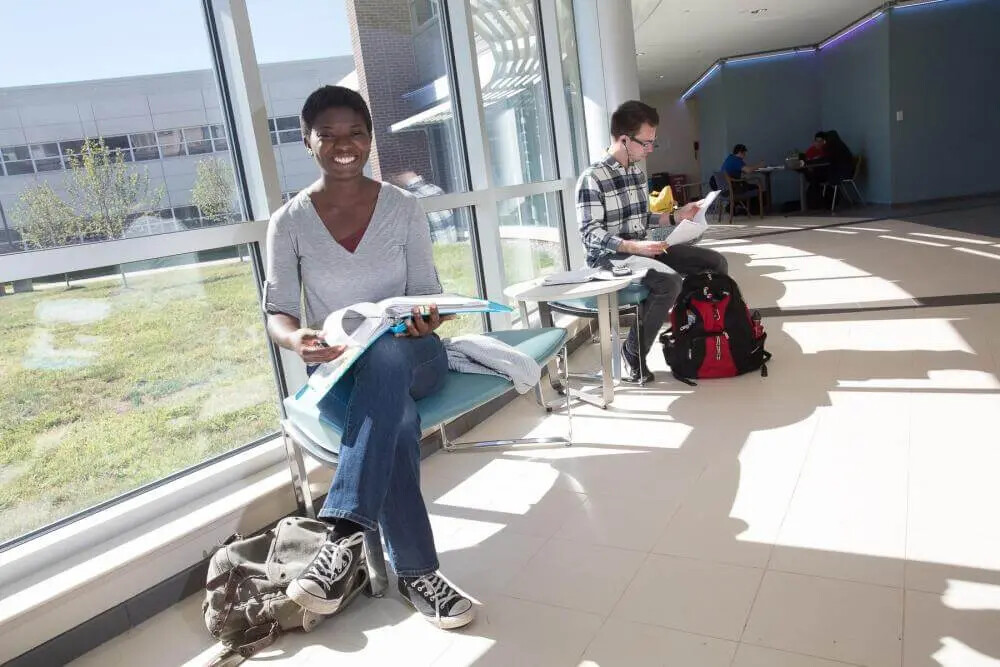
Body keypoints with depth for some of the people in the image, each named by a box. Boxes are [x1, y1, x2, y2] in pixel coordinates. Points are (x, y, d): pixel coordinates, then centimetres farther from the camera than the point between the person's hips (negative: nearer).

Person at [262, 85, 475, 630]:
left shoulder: (403, 207, 2)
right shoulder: (288, 222, 0)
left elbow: (426, 292, 1)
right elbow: (277, 310, -2)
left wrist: (427, 319, -24)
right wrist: (297, 339, -27)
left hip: (410, 356, 1)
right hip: (334, 369, 0)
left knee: (386, 352, -39)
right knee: (396, 419, -35)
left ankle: (345, 536, -41)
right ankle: (415, 572, -25)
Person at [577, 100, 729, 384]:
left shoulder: (637, 171, 11)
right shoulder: (592, 177, -15)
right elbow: (591, 235, -20)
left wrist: (676, 216, 10)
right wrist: (634, 247, -31)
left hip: (642, 248, 9)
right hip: (609, 256, -8)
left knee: (715, 262, 1)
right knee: (669, 280, -35)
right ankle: (633, 354, -19)